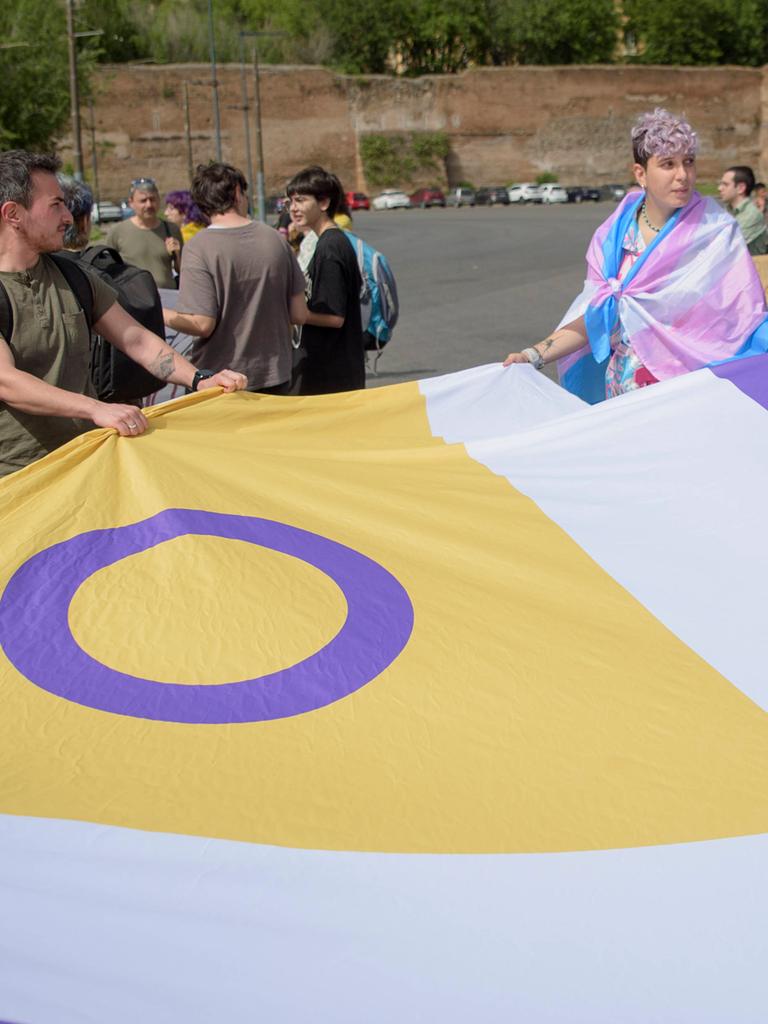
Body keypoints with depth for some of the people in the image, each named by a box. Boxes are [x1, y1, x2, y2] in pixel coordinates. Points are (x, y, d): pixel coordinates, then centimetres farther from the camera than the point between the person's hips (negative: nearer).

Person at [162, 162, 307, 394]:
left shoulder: (199, 248, -12)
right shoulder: (276, 239, 0)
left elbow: (203, 325, -17)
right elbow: (299, 315, 2)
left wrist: (158, 314, 0)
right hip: (275, 379, 3)